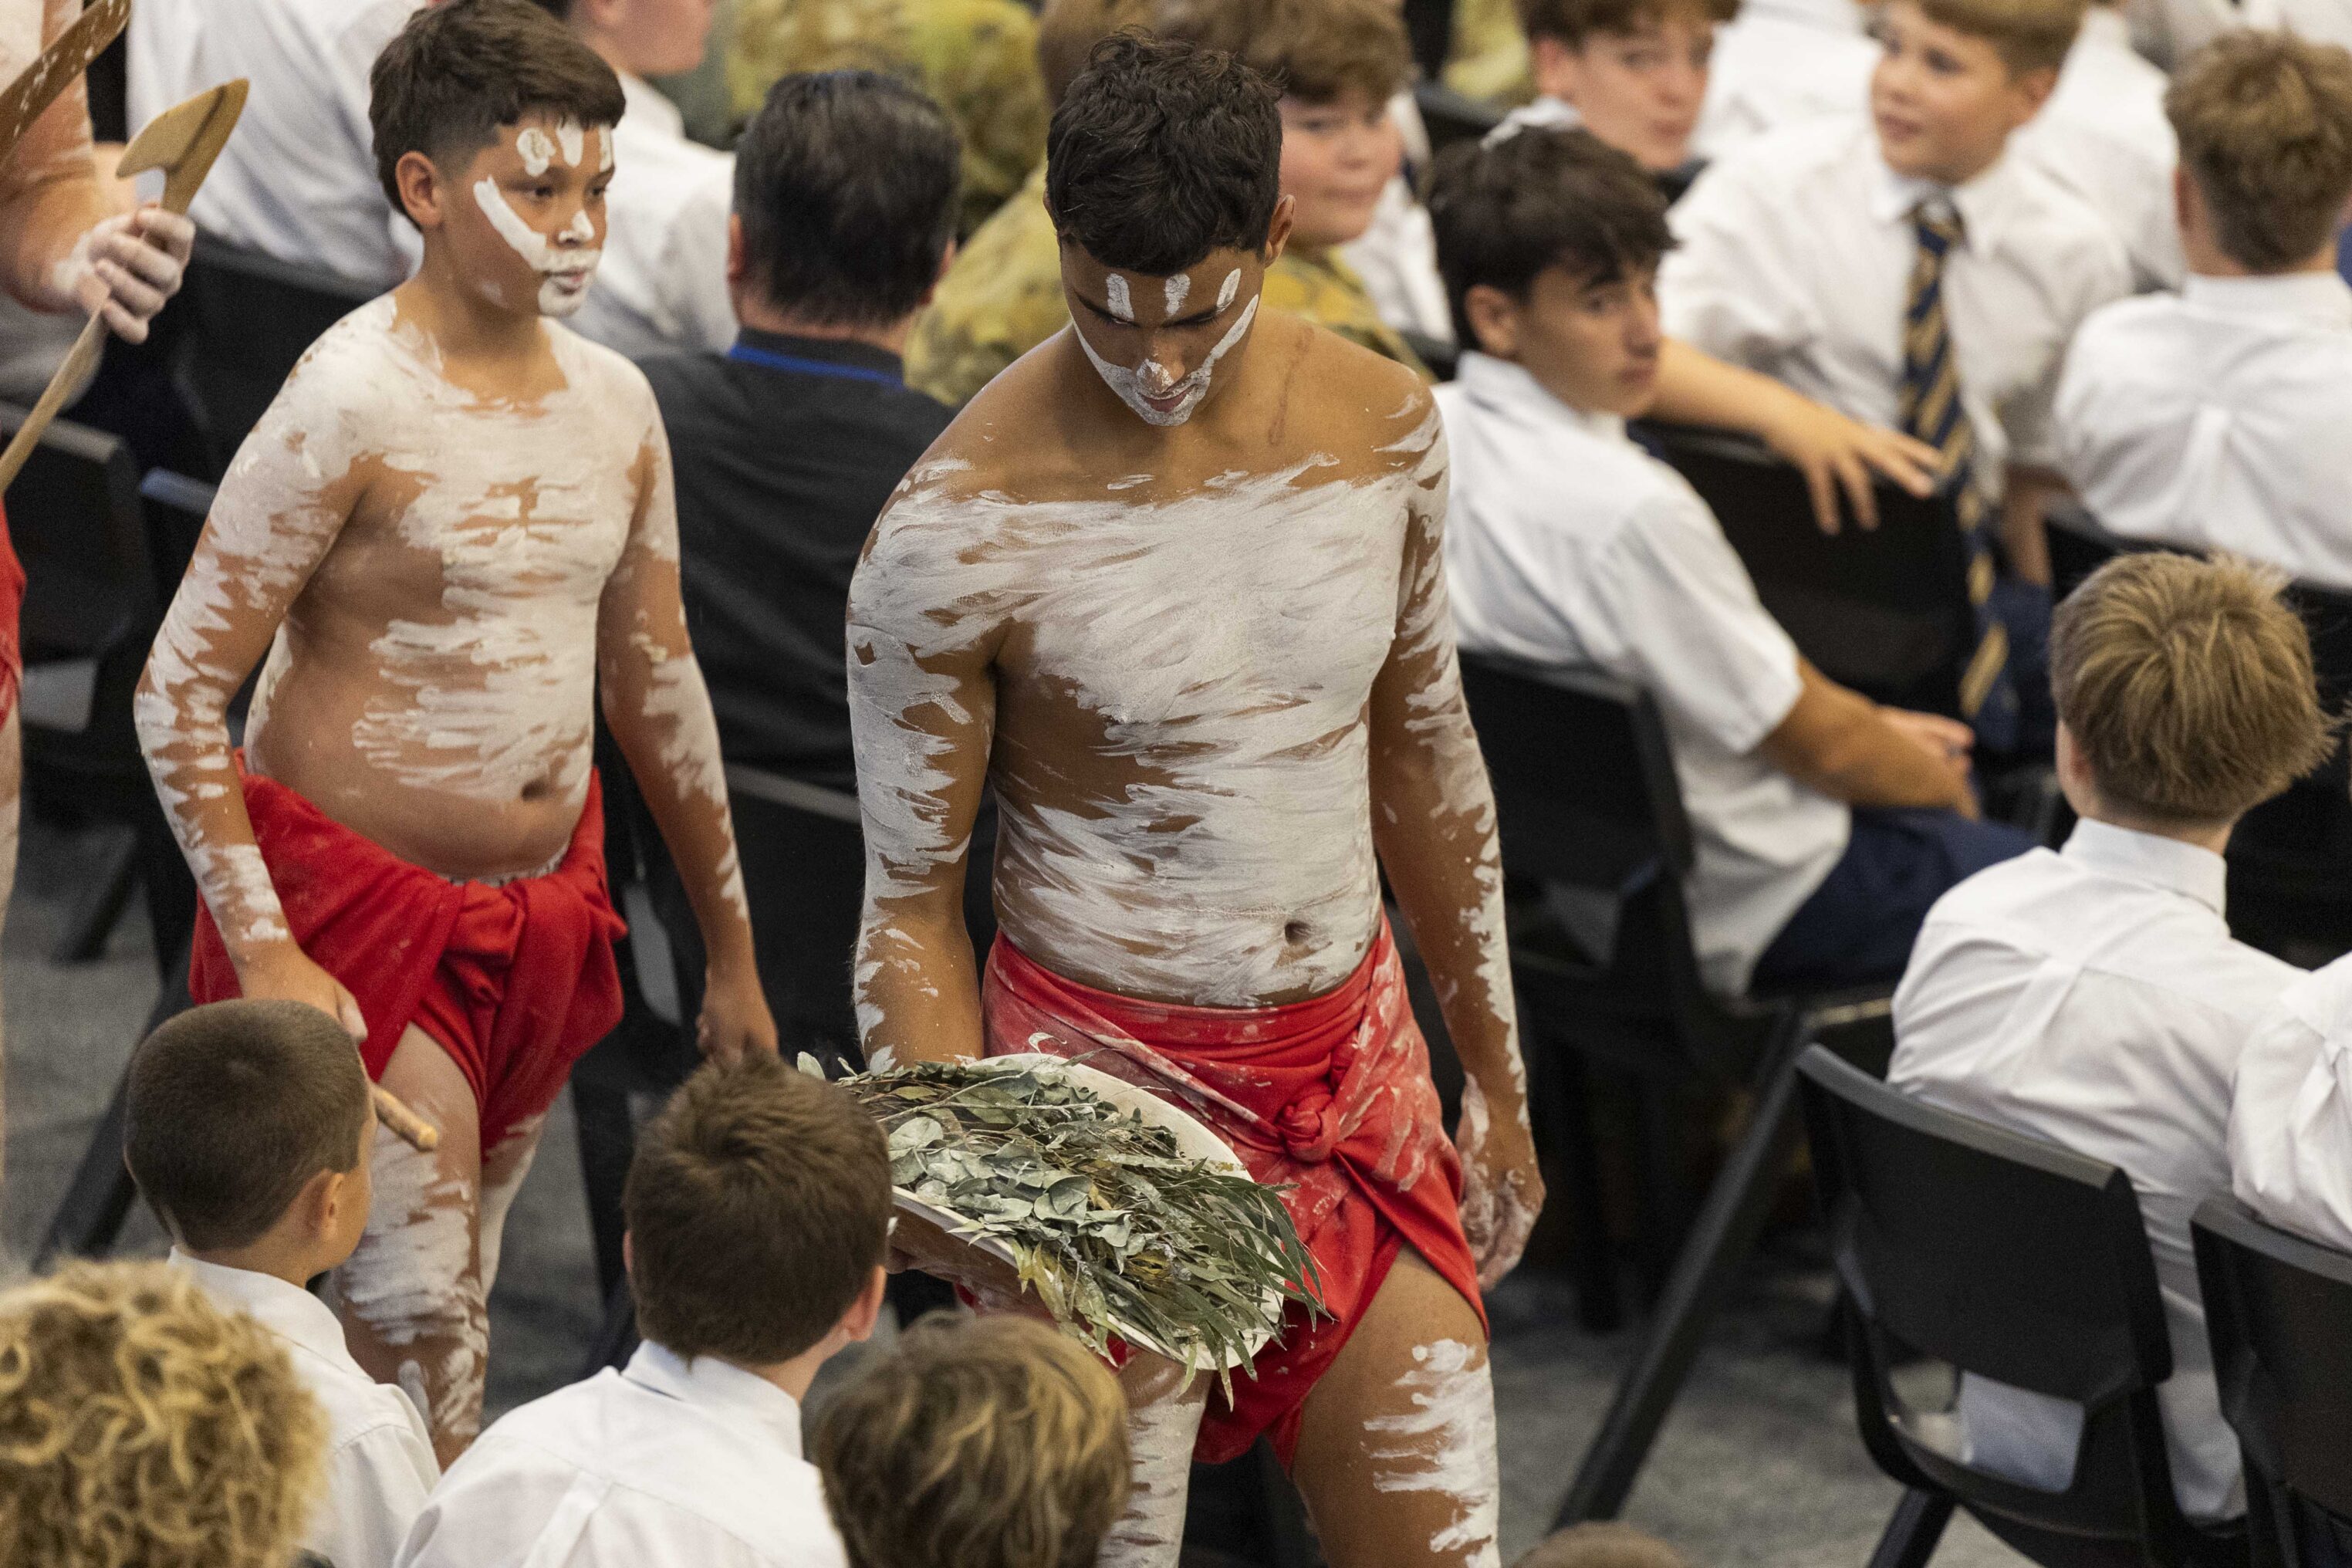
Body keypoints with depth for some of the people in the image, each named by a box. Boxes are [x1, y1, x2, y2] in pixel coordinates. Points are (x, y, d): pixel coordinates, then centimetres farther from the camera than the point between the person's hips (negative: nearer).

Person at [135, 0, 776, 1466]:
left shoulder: (614, 402, 5)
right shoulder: (352, 407, -16)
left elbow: (658, 683, 17)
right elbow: (180, 687, -15)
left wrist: (732, 951, 21)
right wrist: (260, 956, -21)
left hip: (543, 907, 7)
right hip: (357, 900, -7)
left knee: (449, 1302, 12)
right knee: (419, 1332, -11)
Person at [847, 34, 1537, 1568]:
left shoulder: (1383, 425, -2)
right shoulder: (960, 531, -17)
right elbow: (910, 903, -9)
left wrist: (1498, 1080, 18)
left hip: (1356, 1065, 5)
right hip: (1103, 1079, -5)